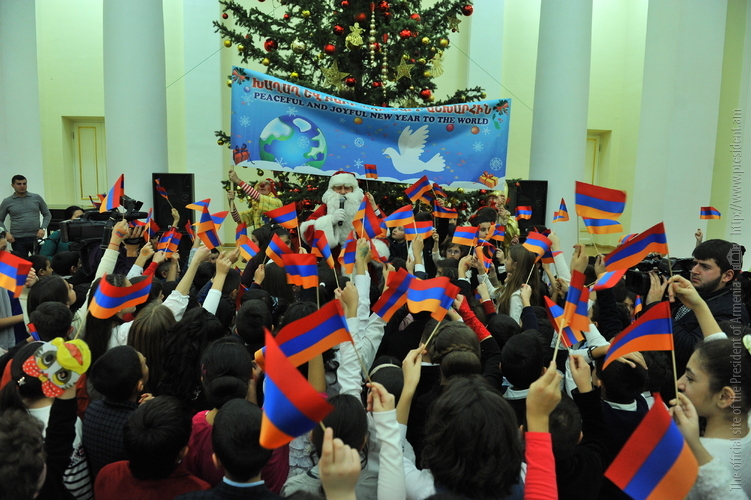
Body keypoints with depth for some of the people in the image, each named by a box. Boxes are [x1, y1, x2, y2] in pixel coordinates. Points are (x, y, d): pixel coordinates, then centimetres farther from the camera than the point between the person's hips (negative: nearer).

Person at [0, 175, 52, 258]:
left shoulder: (37, 198, 7)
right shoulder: (7, 202, 6)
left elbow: (47, 214, 12)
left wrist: (43, 228, -2)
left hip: (36, 238, 0)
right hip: (18, 240, 0)